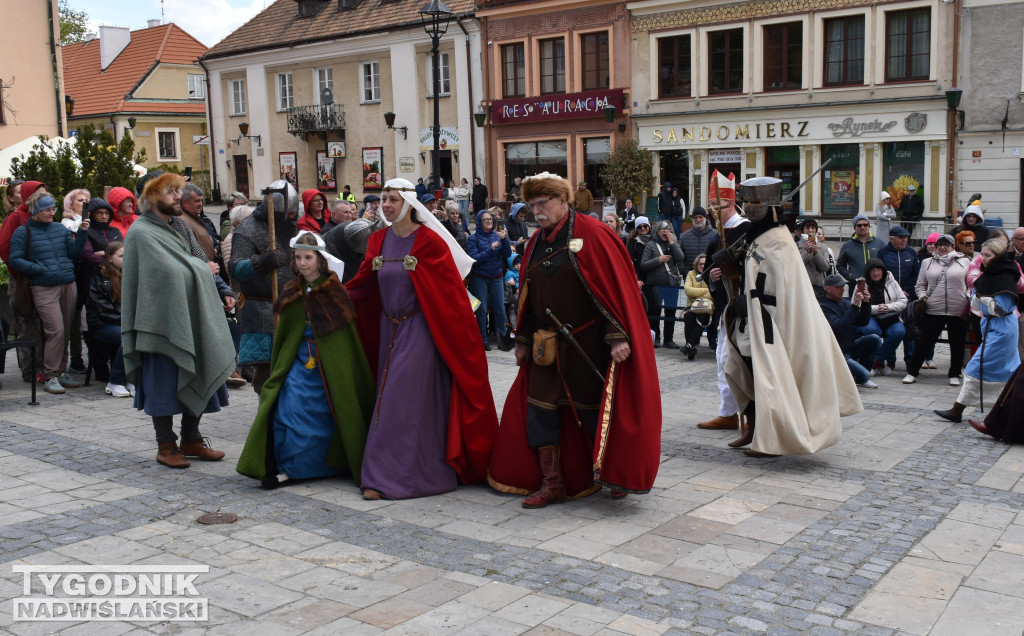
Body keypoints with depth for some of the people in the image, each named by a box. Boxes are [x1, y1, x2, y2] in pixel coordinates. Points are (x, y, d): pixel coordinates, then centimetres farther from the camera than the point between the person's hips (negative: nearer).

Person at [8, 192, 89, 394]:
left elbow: (75, 254, 9)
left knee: (65, 332, 7)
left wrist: (82, 233, -3)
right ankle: (51, 377, -7)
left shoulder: (61, 229, 14)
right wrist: (39, 269, -12)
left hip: (68, 285, 5)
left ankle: (61, 372, 17)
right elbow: (15, 260, -2)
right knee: (55, 330, -14)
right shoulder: (23, 232, 2)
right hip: (44, 288, -5)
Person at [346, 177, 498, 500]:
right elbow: (362, 284, 13)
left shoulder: (429, 241, -10)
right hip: (389, 328, 7)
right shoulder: (379, 241, 9)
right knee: (391, 397, 10)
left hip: (418, 329, -7)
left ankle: (385, 476, -2)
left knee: (401, 399, -8)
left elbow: (450, 290, -12)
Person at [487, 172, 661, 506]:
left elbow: (615, 286, -14)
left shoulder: (590, 233, -10)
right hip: (548, 346, 6)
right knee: (539, 409, 4)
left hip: (588, 343, -6)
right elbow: (526, 293, 16)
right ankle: (552, 484, 16)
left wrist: (618, 335, -20)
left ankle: (620, 475, 25)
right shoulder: (536, 242, 10)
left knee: (594, 410, 3)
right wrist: (523, 340, 16)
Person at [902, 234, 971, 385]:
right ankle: (912, 372, 10)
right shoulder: (927, 263, 12)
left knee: (957, 345, 8)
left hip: (958, 311, 0)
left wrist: (969, 299, -8)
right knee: (924, 343, 0)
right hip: (933, 311, 0)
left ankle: (954, 375, 22)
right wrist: (922, 296, -4)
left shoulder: (964, 262, 8)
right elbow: (920, 285, 15)